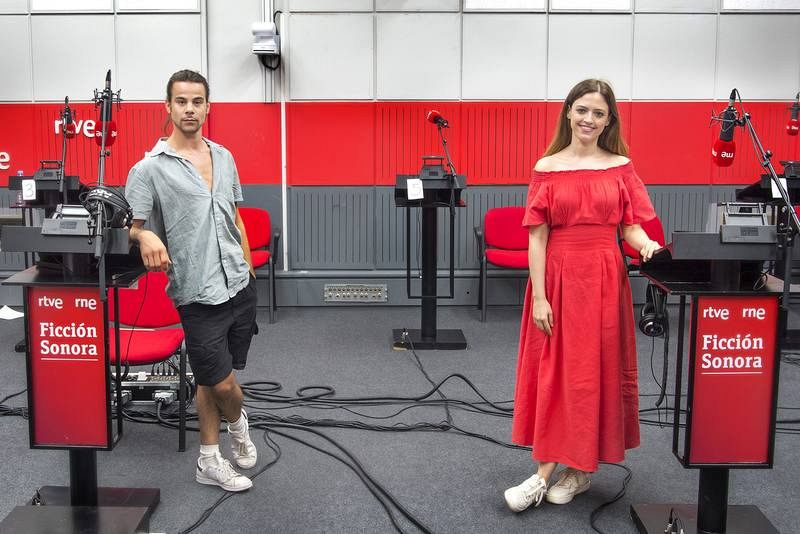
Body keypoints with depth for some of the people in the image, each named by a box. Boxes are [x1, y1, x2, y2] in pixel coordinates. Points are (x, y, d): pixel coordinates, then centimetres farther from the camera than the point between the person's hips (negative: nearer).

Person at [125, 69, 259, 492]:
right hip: (198, 294, -5)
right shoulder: (150, 168, -9)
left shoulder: (224, 157, 10)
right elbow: (130, 225, -10)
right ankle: (237, 422, 33)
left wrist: (249, 269, 17)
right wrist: (147, 236, -33)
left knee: (212, 380, 16)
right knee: (221, 382, -1)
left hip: (239, 285, 6)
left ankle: (209, 460, 30)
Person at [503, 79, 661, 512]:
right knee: (552, 372, 3)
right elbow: (536, 238, -2)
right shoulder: (548, 168, 0)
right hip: (559, 278, -1)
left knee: (597, 371, 7)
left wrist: (648, 246, -18)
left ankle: (580, 470, 21)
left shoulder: (621, 167, 4)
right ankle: (544, 473, 10)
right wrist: (539, 297, -8)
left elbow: (631, 228, 5)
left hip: (605, 280, 1)